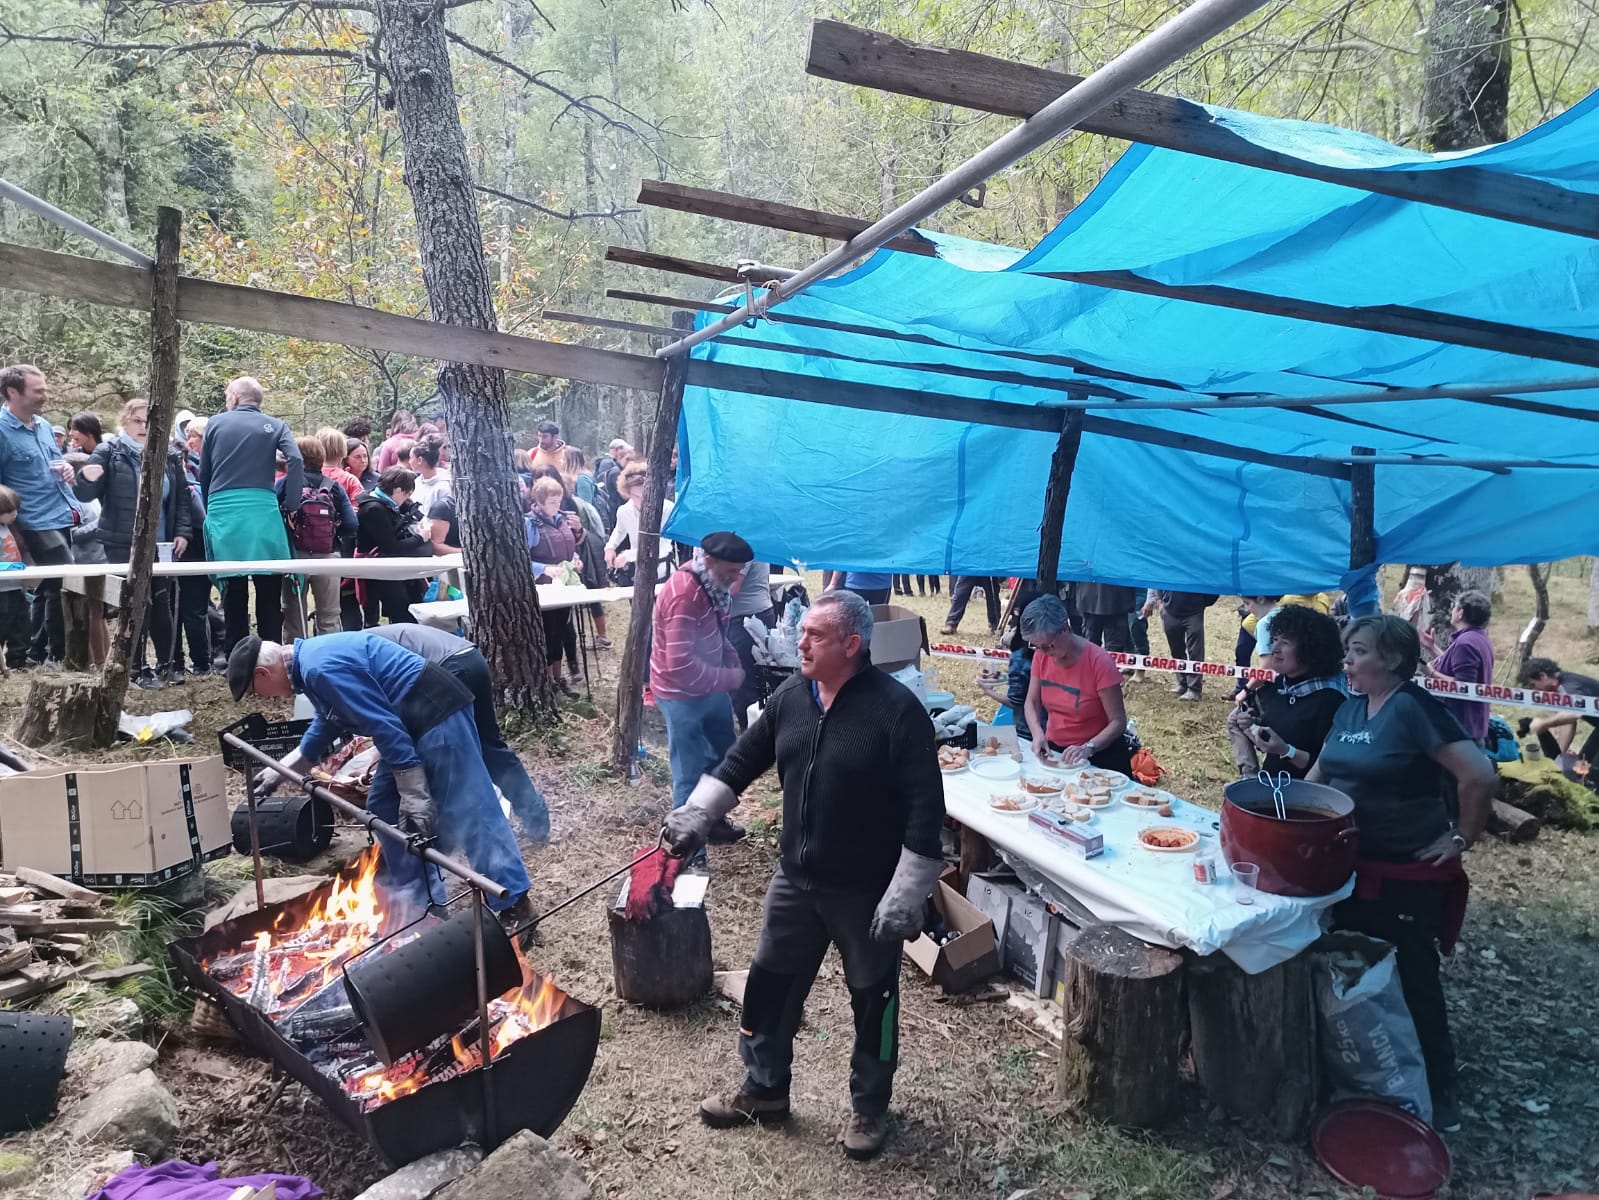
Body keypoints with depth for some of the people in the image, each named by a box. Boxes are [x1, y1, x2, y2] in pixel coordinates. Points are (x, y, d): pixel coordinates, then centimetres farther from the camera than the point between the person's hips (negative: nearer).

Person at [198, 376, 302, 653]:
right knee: (269, 594, 5)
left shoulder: (216, 423, 9)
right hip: (262, 513, -1)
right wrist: (292, 505, -7)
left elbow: (204, 474, 12)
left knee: (233, 593, 7)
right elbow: (296, 460, -12)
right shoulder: (274, 426, 7)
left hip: (223, 514, 1)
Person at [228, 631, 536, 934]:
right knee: (384, 808, 14)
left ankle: (516, 906, -7)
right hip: (413, 720, 11)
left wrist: (414, 796, -20)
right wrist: (280, 770, 39)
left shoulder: (321, 669, -19)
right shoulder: (311, 659, 14)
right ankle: (421, 903, 21)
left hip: (437, 711, -11)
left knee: (468, 812, -11)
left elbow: (384, 725, -23)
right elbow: (326, 725, 32)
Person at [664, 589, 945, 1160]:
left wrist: (906, 895, -22)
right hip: (795, 879, 6)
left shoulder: (897, 709, -21)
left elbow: (925, 809, -20)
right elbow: (743, 758, 9)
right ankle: (764, 1089, 41)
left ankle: (870, 1107, 38)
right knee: (770, 985, 18)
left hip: (866, 891, -6)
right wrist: (697, 815, -1)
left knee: (871, 998, 14)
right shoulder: (790, 695, -2)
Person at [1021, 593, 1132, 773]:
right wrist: (1037, 732, -17)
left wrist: (1088, 748, -32)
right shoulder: (1041, 655, -4)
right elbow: (1032, 702, 3)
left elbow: (1118, 722, -17)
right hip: (1053, 750, 4)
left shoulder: (1099, 662, -18)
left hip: (1099, 751, -4)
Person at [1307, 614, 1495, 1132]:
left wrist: (1462, 838, -16)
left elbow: (1480, 775, -27)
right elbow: (1321, 772, 14)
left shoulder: (1414, 708, -21)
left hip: (1408, 876, -7)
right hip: (1353, 867, 8)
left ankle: (1438, 1095, 24)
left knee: (1413, 980, 6)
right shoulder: (1351, 707, 4)